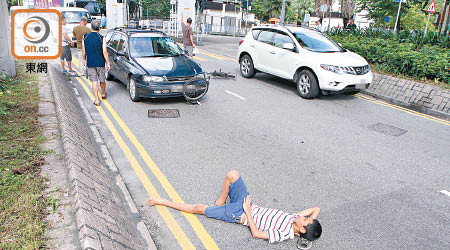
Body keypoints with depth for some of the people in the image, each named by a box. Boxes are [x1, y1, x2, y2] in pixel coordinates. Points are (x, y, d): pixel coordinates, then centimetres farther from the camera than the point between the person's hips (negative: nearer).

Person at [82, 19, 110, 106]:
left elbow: (83, 50, 7)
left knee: (94, 81, 3)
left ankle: (97, 100, 1)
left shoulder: (85, 37, -2)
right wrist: (108, 63, -4)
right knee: (102, 80, 16)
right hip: (100, 63, -1)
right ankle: (103, 94, 38)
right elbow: (104, 52, -12)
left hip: (90, 63, 1)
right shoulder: (102, 38, -11)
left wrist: (84, 59, 22)